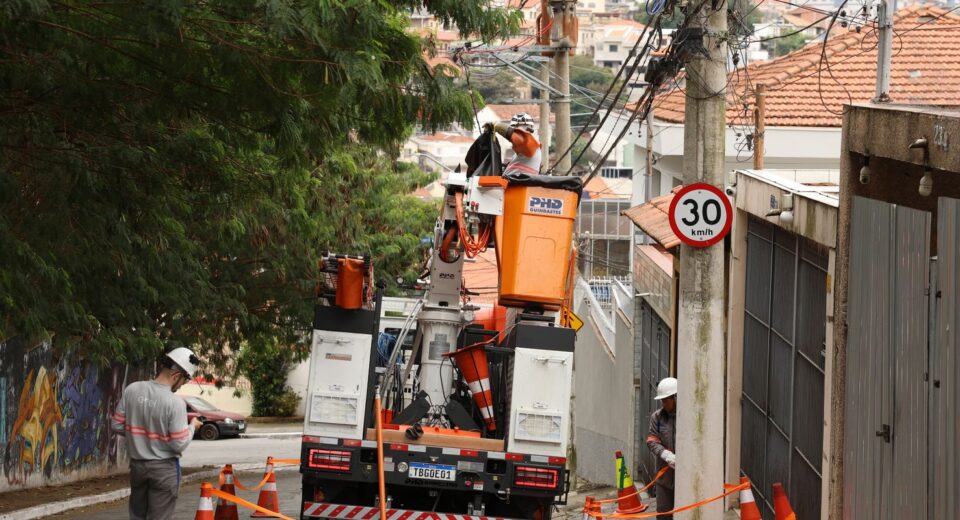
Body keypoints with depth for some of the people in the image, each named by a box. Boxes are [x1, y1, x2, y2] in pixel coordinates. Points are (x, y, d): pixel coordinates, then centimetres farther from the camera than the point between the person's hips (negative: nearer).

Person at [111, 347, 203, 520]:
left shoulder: (132, 390, -6)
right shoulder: (175, 403, -20)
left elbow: (117, 425, 1)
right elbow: (179, 445, -17)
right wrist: (192, 426, 2)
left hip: (137, 464, 5)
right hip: (164, 467, -5)